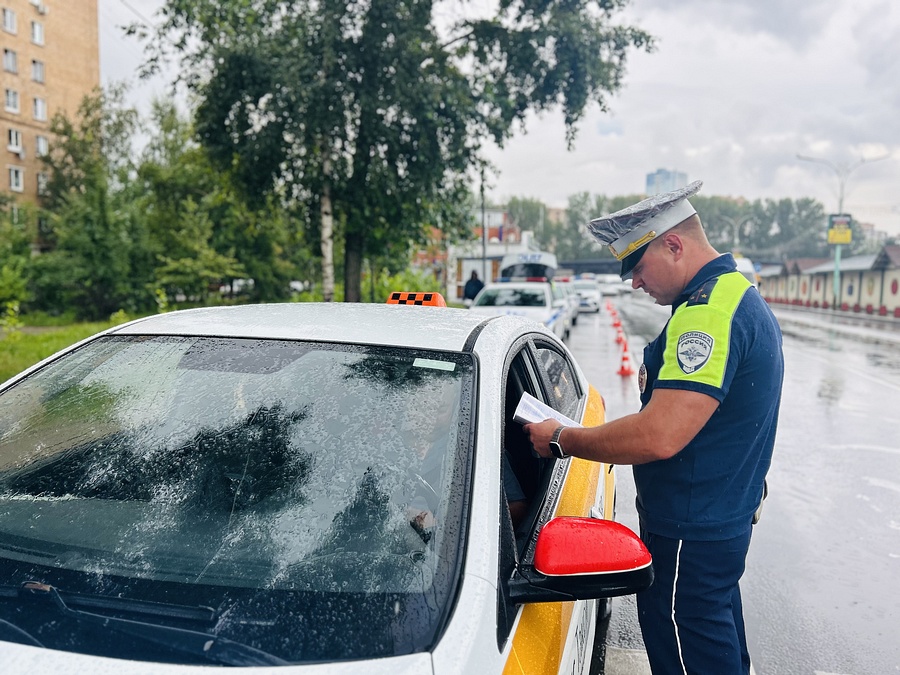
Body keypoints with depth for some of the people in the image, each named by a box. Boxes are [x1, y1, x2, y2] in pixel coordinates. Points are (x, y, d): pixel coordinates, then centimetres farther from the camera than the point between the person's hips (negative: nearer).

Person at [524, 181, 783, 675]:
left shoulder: (708, 310, -24)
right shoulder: (740, 294, 12)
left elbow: (659, 438, -30)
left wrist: (561, 440, -19)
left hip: (689, 534, -11)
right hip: (727, 518, 11)